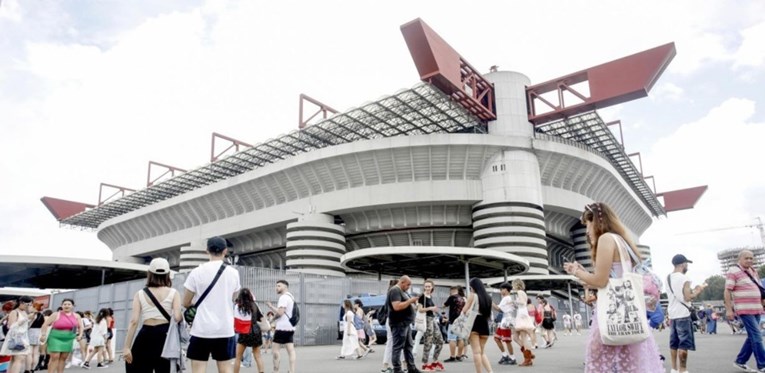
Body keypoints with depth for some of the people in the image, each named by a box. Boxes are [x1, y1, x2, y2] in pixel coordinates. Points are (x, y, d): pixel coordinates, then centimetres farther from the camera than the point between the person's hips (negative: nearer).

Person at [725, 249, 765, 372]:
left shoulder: (753, 271, 15)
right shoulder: (733, 271, -9)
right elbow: (727, 291, -13)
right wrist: (729, 309, -18)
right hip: (744, 310, -8)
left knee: (752, 337, 11)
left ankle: (740, 361, 20)